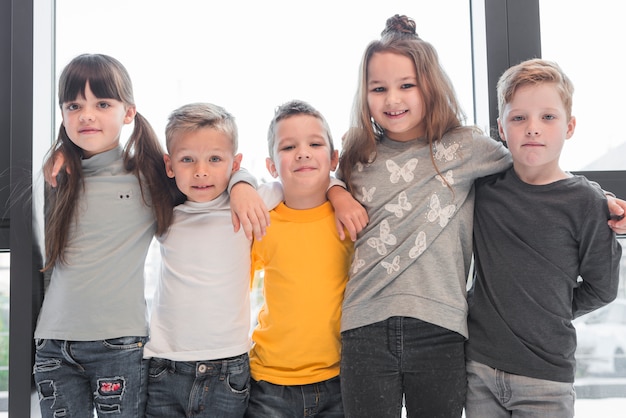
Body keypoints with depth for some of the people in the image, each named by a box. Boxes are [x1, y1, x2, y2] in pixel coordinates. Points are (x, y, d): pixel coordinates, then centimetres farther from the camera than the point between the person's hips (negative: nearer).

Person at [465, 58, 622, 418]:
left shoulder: (585, 202, -7)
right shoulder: (484, 183, 0)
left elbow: (601, 288, 2)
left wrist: (548, 317, 9)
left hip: (546, 376, -2)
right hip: (478, 364, 3)